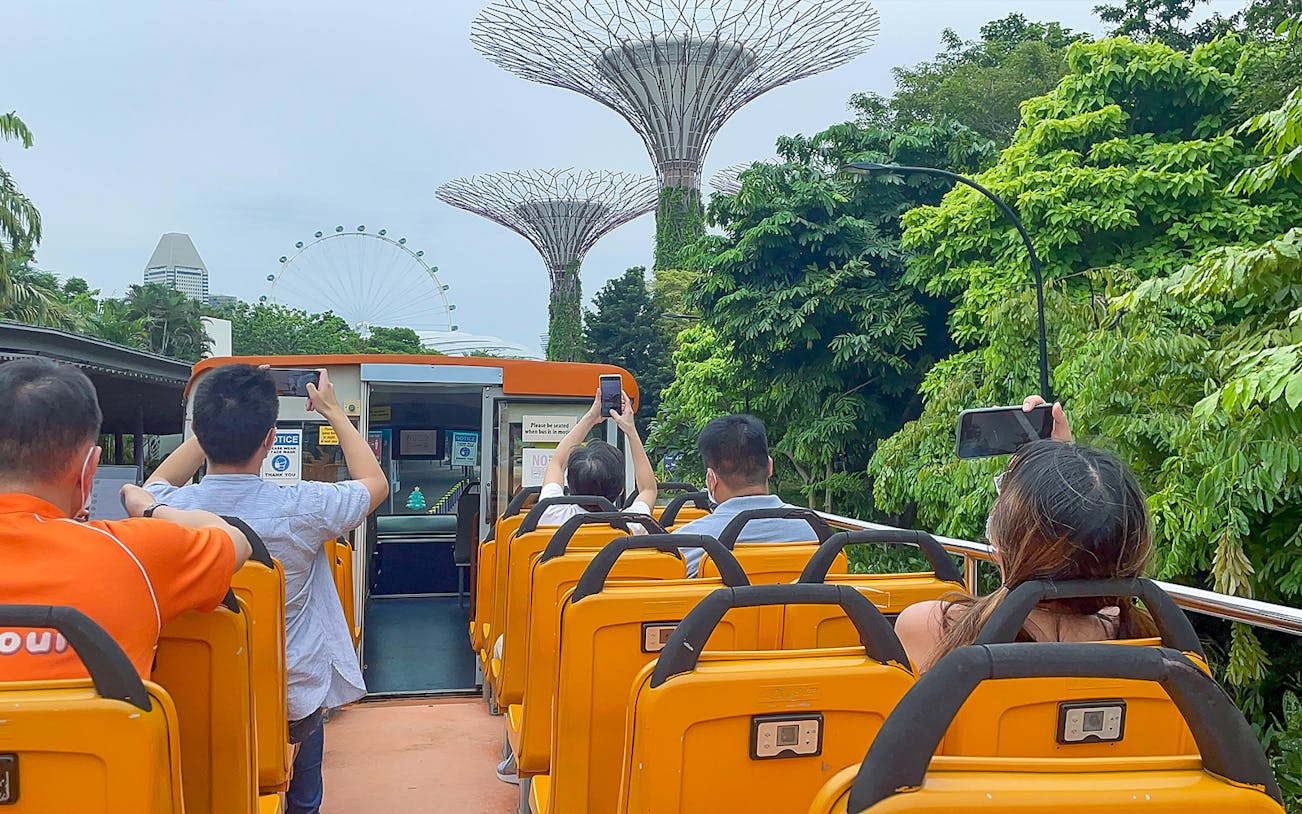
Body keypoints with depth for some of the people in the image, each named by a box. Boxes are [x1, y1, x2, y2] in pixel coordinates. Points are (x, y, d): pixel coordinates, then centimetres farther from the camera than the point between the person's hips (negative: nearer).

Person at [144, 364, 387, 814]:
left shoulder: (167, 509, -20)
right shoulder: (301, 509, -26)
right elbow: (376, 482, -3)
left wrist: (221, 419, 8)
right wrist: (333, 412, 6)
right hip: (296, 695, -1)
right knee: (307, 724, 34)